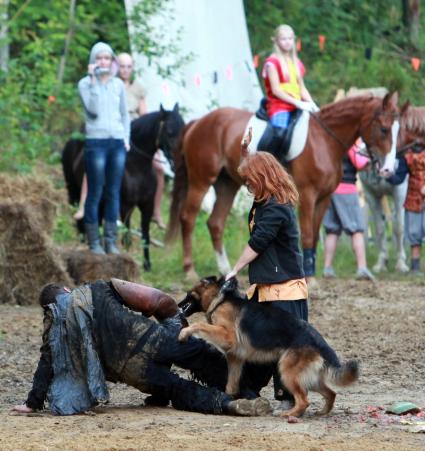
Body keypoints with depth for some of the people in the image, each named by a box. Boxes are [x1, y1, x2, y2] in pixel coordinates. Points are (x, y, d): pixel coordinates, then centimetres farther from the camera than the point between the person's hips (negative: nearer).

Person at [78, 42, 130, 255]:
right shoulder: (85, 84, -1)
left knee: (114, 193, 5)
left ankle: (111, 241, 10)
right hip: (96, 142, -4)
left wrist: (126, 139, 7)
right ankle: (94, 242, 1)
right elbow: (93, 109, -15)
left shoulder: (118, 84, 11)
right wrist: (94, 81, -16)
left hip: (118, 142, 4)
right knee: (95, 193, -3)